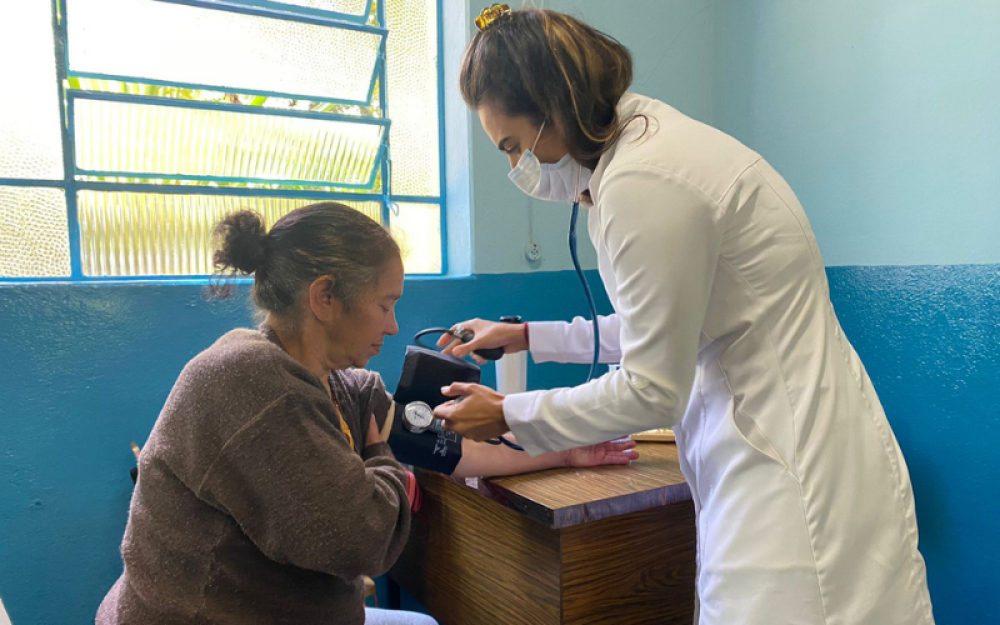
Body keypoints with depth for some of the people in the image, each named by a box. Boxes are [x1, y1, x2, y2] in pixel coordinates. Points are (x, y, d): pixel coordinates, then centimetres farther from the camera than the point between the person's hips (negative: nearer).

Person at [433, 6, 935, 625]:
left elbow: (651, 390, -16)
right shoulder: (652, 140, 8)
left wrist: (507, 416, -3)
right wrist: (526, 335, 22)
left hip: (795, 471, -10)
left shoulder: (642, 183, -23)